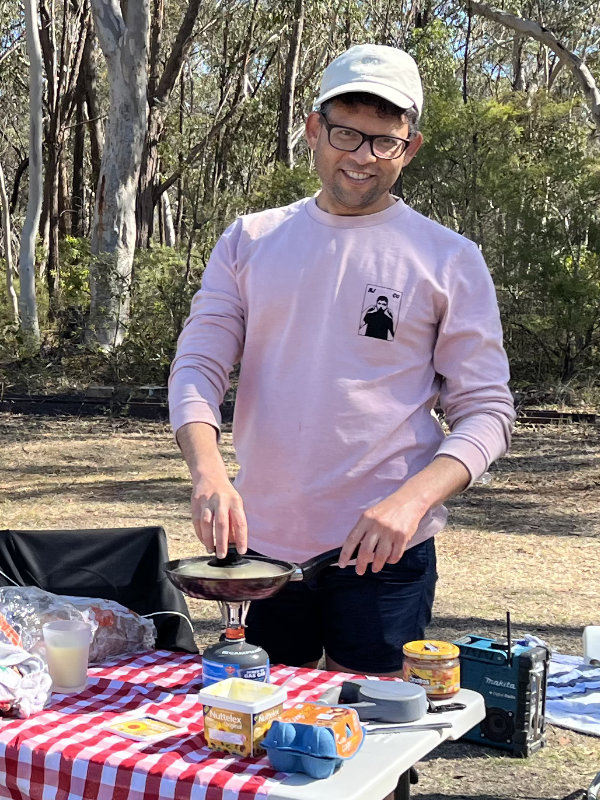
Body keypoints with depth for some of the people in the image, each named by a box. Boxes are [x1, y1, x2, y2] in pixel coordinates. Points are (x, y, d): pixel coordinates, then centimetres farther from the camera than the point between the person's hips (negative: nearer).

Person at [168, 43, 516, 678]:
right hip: (259, 542, 3)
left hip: (385, 553, -2)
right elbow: (195, 368, 1)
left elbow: (486, 412, -3)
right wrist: (207, 469, -20)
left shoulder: (449, 259, -2)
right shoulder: (249, 241, 6)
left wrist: (412, 499, -21)